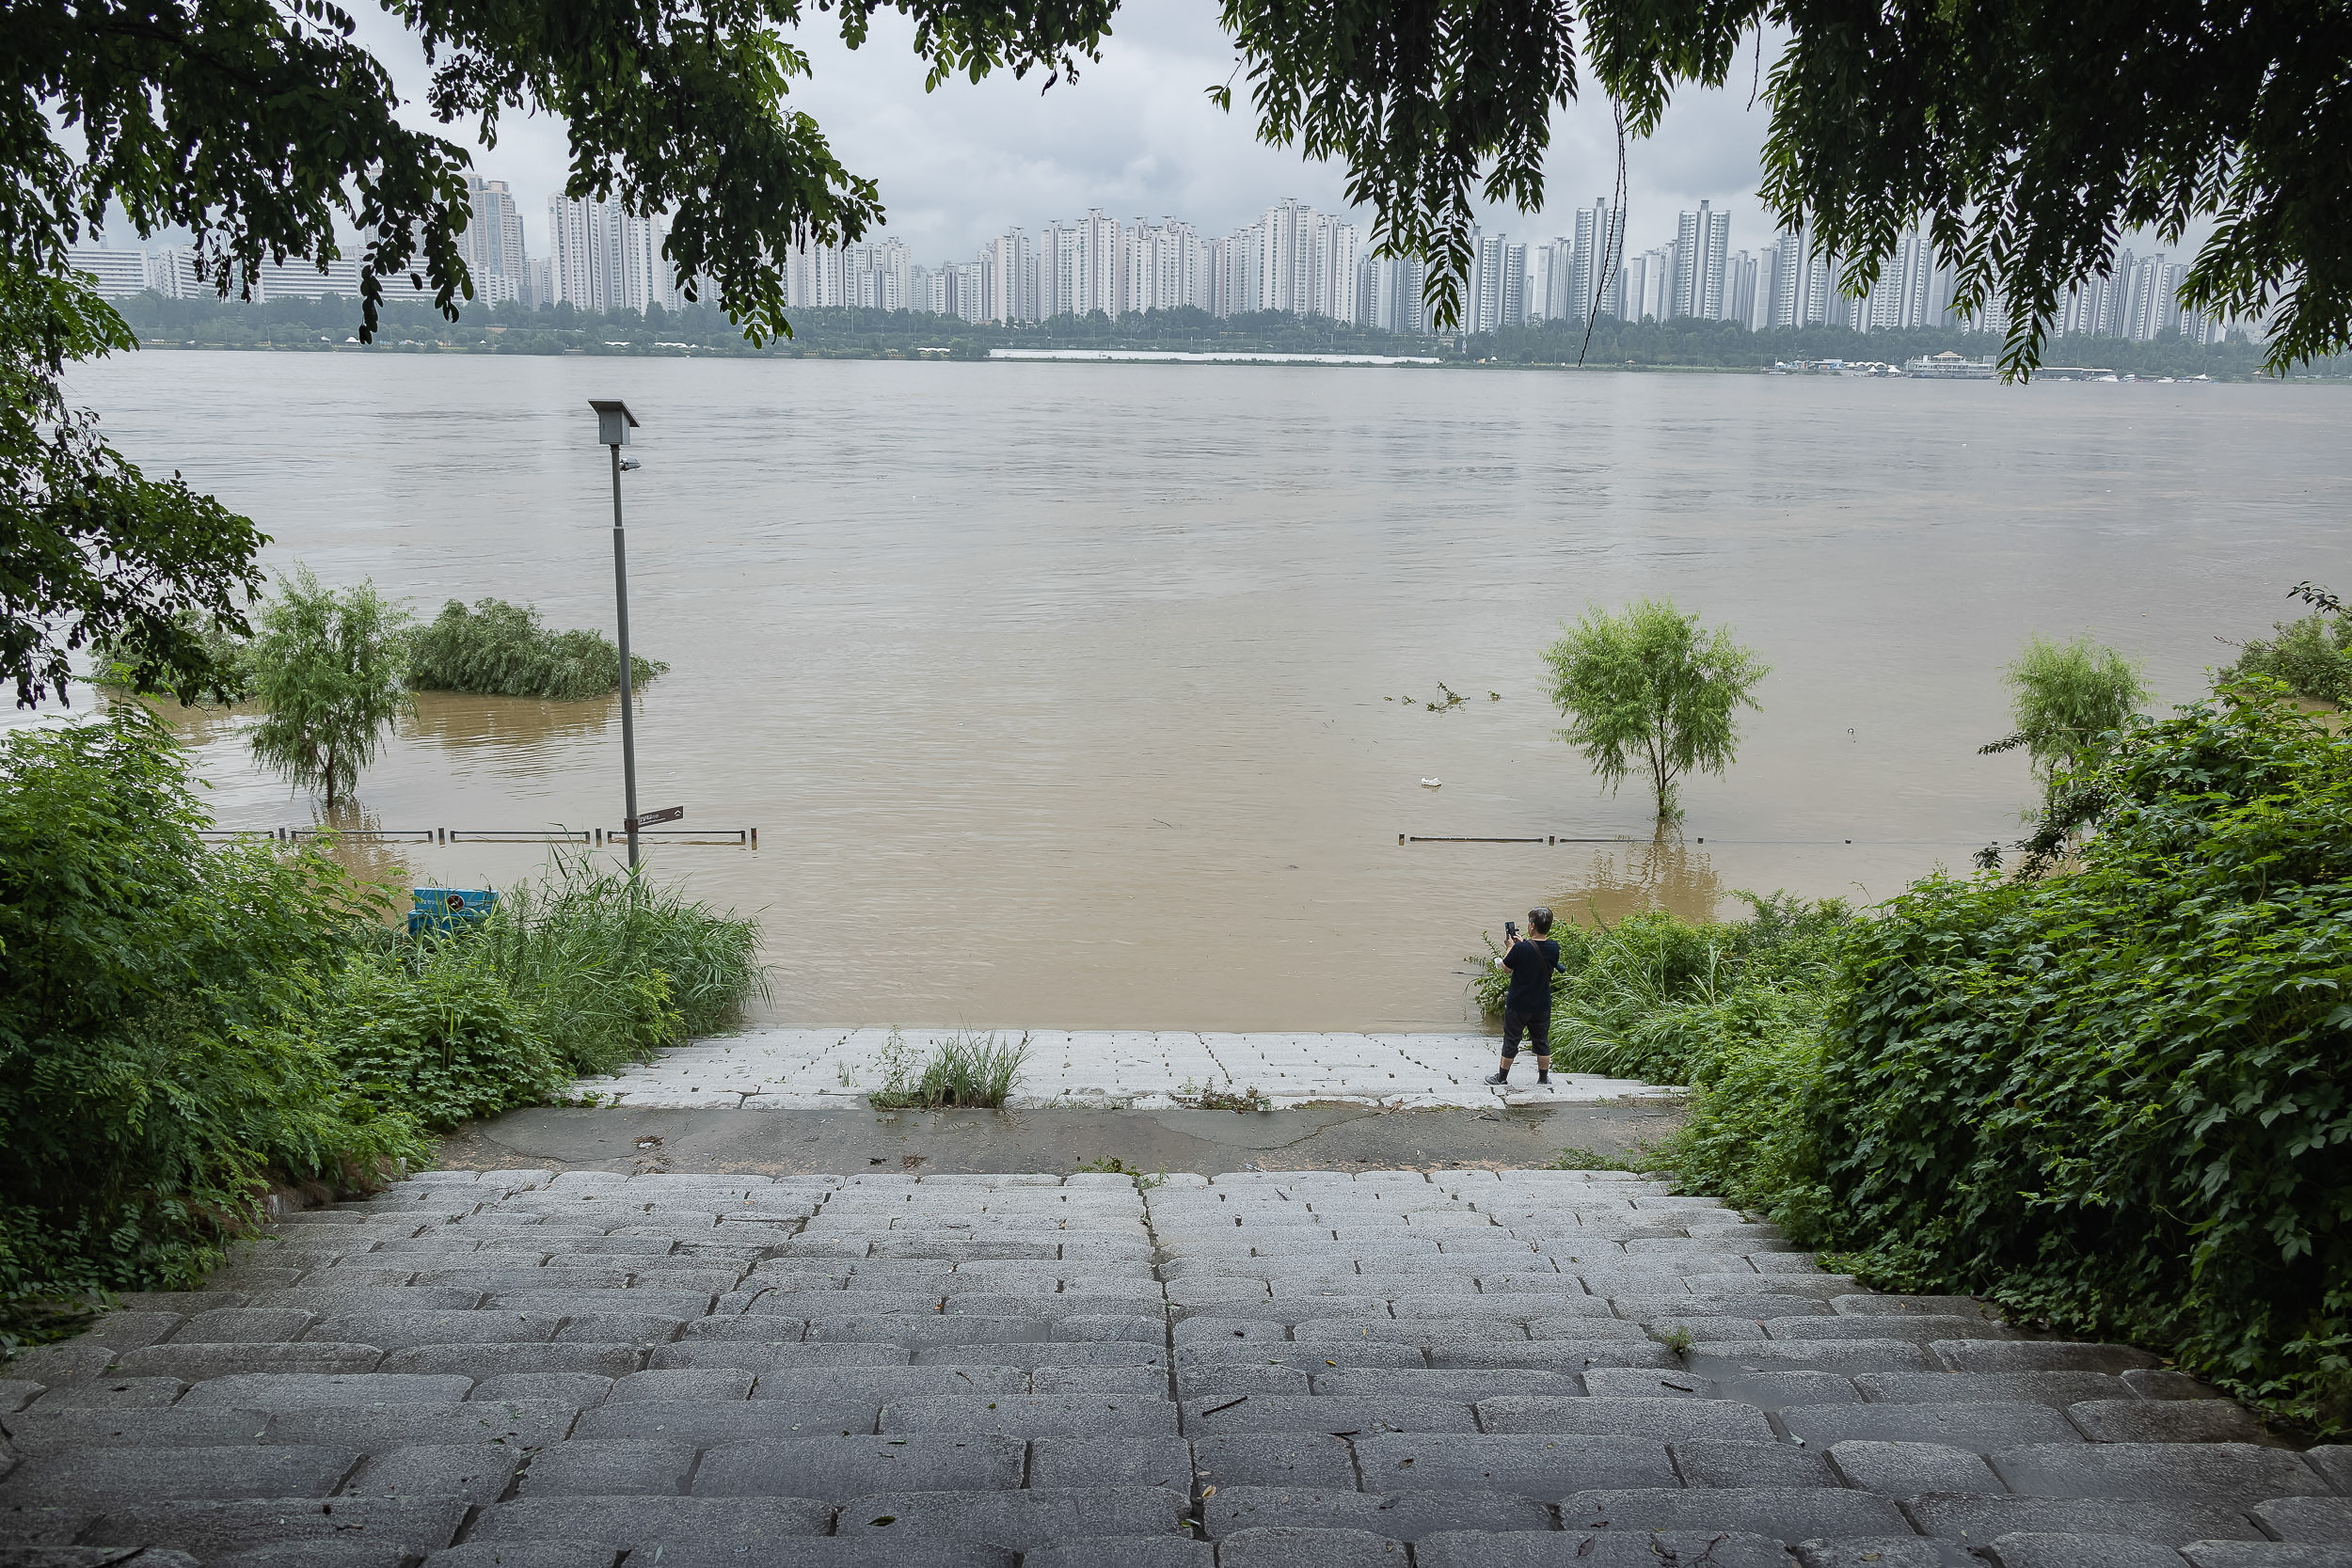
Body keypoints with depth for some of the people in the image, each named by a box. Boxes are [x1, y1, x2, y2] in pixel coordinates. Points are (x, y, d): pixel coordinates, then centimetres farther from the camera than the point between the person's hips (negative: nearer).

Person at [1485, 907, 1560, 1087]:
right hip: (1542, 1005, 4)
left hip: (1518, 1005, -4)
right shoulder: (1554, 948, -9)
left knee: (1511, 1040, 11)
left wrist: (1510, 946, 5)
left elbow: (1506, 967, -8)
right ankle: (1544, 1079, 25)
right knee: (1542, 1041, 17)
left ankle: (1502, 1077, 22)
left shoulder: (1520, 948, -23)